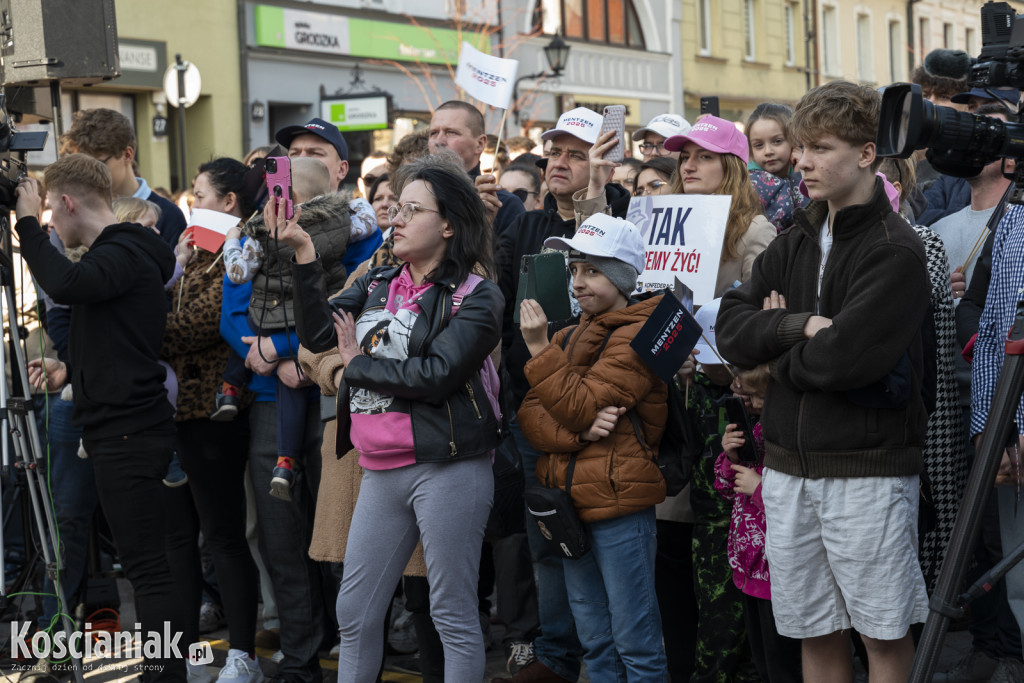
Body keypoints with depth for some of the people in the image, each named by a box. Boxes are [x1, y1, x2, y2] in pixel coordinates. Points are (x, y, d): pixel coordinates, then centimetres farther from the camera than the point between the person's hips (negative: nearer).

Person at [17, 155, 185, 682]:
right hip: (117, 430, 10)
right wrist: (70, 370, 11)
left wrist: (27, 222, -19)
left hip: (129, 434, -10)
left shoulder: (124, 255, -13)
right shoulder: (118, 253, 18)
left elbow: (64, 284, -33)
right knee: (142, 560, 13)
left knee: (146, 562, -9)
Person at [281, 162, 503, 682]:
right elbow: (318, 333, 1)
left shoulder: (475, 297, -6)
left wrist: (356, 365, -6)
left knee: (452, 615, 2)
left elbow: (436, 374, -18)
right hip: (380, 470, 7)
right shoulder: (376, 285, 14)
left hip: (446, 468, -6)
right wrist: (304, 254, -8)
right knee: (354, 614, 12)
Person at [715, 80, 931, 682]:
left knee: (883, 633, 3)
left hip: (867, 469, -6)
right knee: (815, 632, 13)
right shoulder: (794, 245, 12)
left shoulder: (896, 249, -9)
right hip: (790, 466, 6)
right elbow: (732, 330, 2)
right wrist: (800, 326, -14)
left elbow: (848, 357, -21)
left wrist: (779, 356, -3)